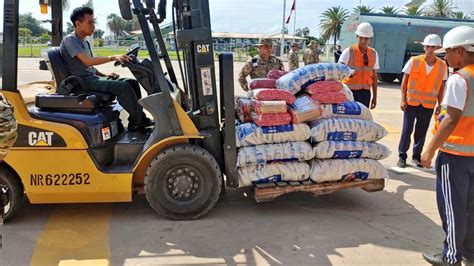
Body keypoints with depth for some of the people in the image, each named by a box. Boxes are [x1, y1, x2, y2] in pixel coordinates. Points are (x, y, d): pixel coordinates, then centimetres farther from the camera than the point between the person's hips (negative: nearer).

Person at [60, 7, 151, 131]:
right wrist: (113, 58, -29)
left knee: (132, 82, -5)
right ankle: (141, 121, -18)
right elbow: (87, 61, -24)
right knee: (123, 86, -26)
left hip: (92, 78, 9)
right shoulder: (70, 40, -10)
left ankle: (135, 121, -8)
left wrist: (105, 75, 6)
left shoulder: (85, 42, 19)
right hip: (82, 81, -9)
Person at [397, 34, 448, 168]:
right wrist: (403, 99, -6)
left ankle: (417, 156, 24)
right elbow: (404, 81, 0)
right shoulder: (413, 61, -5)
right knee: (407, 130, -1)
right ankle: (402, 156, 11)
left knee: (422, 132, 9)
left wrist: (440, 105, 6)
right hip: (411, 102, -2)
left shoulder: (442, 65, 1)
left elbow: (441, 86, 8)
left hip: (428, 105, 2)